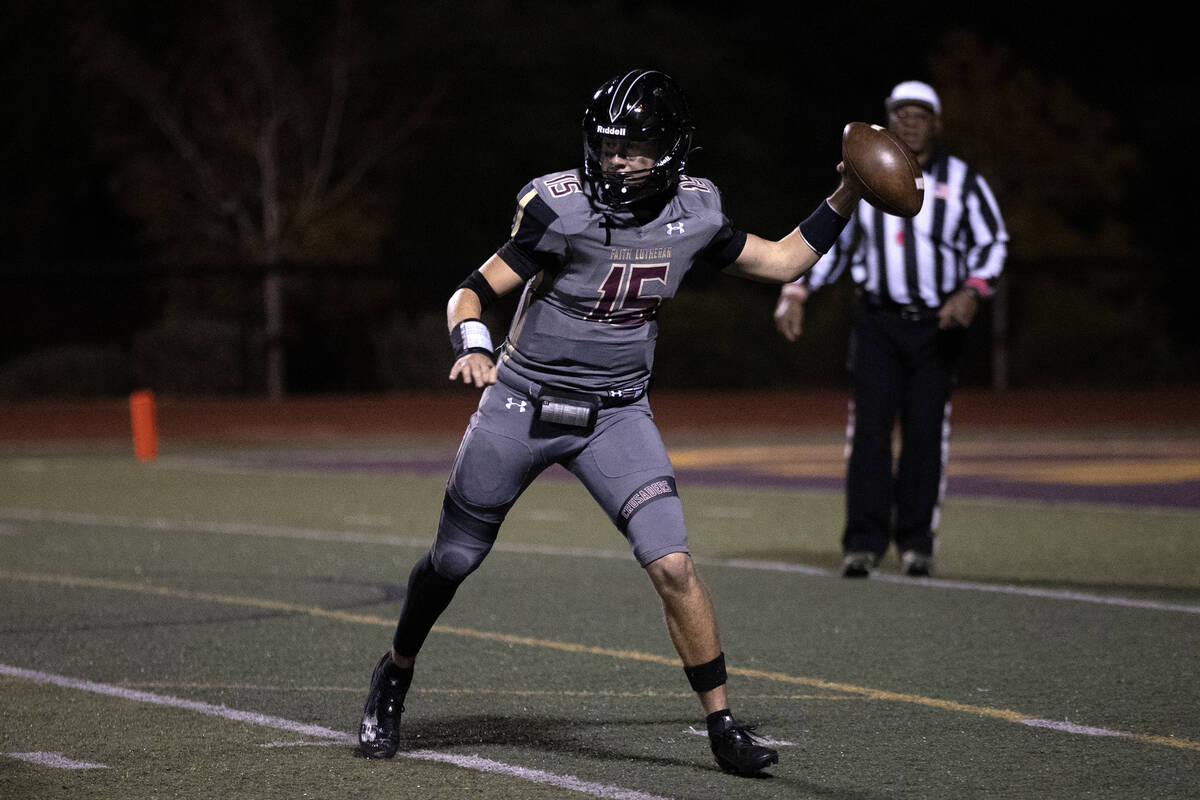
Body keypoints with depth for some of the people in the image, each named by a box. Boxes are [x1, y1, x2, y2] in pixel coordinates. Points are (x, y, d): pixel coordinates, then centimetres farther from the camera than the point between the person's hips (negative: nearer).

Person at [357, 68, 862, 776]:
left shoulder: (693, 213, -7)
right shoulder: (561, 207, -20)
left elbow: (782, 262, 7)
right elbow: (474, 291, -17)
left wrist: (847, 194, 0)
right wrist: (473, 346, -37)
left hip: (616, 414, 2)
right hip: (522, 402, -2)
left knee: (673, 565, -14)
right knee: (453, 560, 12)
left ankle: (723, 724, -2)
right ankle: (395, 679, 39)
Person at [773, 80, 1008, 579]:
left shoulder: (962, 182, 3)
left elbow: (992, 243, 6)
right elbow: (832, 243, 17)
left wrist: (972, 292, -12)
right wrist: (796, 293, 6)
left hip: (936, 326, -1)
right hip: (877, 323, 1)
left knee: (925, 433, -2)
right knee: (869, 429, -8)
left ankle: (916, 542, 9)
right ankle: (864, 543, -4)